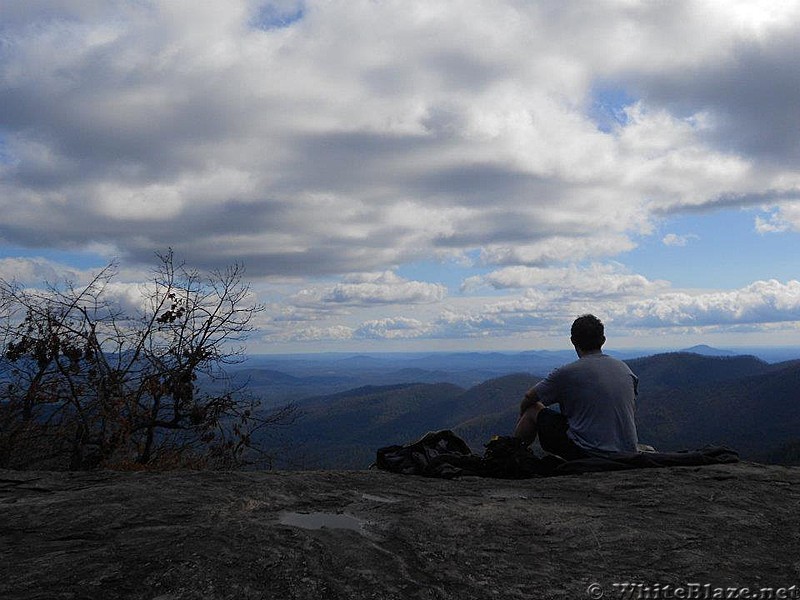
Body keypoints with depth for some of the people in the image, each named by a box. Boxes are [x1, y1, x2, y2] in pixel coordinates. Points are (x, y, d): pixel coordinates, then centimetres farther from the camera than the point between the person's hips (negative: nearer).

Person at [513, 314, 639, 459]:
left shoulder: (567, 373, -8)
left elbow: (529, 398, 5)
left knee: (534, 410, 11)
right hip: (628, 455, 6)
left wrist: (522, 418, 27)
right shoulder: (625, 369, 8)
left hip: (588, 455, -6)